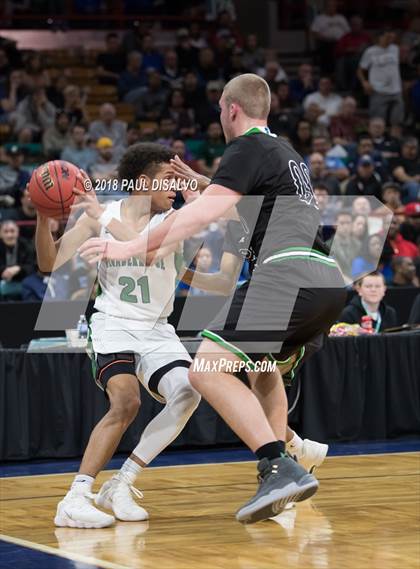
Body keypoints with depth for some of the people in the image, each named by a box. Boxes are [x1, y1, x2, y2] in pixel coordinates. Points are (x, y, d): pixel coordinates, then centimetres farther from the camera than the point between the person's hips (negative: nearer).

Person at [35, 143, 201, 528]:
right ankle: (75, 499, -24)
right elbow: (50, 263, -8)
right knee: (126, 401, -27)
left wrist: (104, 218, -29)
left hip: (157, 330, 3)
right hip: (114, 325, -3)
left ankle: (121, 484, -8)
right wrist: (43, 216, -24)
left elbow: (148, 251, -27)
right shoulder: (98, 215, -4)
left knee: (188, 394, -21)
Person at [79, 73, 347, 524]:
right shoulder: (285, 152, 27)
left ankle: (280, 468, -26)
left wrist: (133, 247, -15)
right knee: (262, 367, 31)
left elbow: (204, 213, -13)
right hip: (329, 281, 9)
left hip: (287, 274, -9)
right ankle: (278, 473, 24)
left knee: (208, 369, -15)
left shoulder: (249, 148, 0)